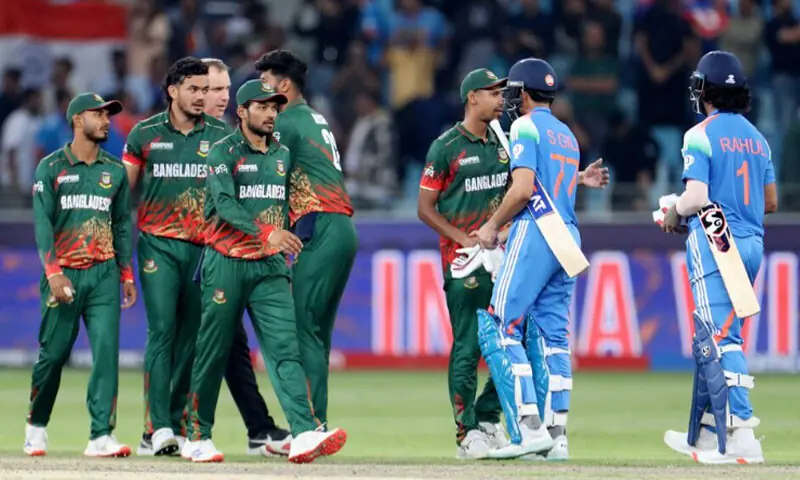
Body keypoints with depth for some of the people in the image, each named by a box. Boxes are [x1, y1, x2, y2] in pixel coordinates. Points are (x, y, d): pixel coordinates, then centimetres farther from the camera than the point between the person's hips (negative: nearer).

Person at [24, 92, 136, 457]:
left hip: (103, 275, 3)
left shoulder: (115, 171, 13)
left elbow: (122, 224, 16)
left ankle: (101, 435, -12)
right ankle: (36, 426, 23)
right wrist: (52, 272, -16)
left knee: (107, 350, -10)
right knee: (53, 353, 2)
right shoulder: (51, 168, 1)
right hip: (64, 274, -3)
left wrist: (127, 274, 11)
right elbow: (42, 222, -6)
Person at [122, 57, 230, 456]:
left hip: (205, 245, 2)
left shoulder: (220, 135, 7)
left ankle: (179, 426, 7)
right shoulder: (145, 134, 5)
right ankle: (158, 427, -17)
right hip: (159, 244, -2)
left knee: (193, 336, 2)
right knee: (162, 331, -12)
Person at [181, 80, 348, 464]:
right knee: (213, 352, 3)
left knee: (284, 348, -10)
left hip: (270, 266, 4)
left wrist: (287, 252, 16)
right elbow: (225, 204, -20)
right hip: (227, 265, -4)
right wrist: (267, 232, -32)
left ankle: (304, 434, -24)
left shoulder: (283, 156, 13)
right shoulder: (223, 154, -6)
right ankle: (197, 437, 15)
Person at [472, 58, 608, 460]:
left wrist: (493, 227, -6)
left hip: (534, 233, -8)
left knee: (499, 328, -7)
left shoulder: (526, 126, -4)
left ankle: (529, 429, -16)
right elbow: (553, 189, 16)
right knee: (550, 335, 8)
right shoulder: (567, 135, 21)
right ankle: (555, 436, 2)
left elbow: (524, 188, -15)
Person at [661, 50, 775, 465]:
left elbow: (696, 197, -17)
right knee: (715, 337, 16)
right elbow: (771, 201, 17)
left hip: (714, 243, -8)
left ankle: (741, 432, -21)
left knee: (718, 338, -11)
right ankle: (703, 434, 21)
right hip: (752, 244, 8)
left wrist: (674, 214, 2)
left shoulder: (701, 135, -9)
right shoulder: (756, 137, 13)